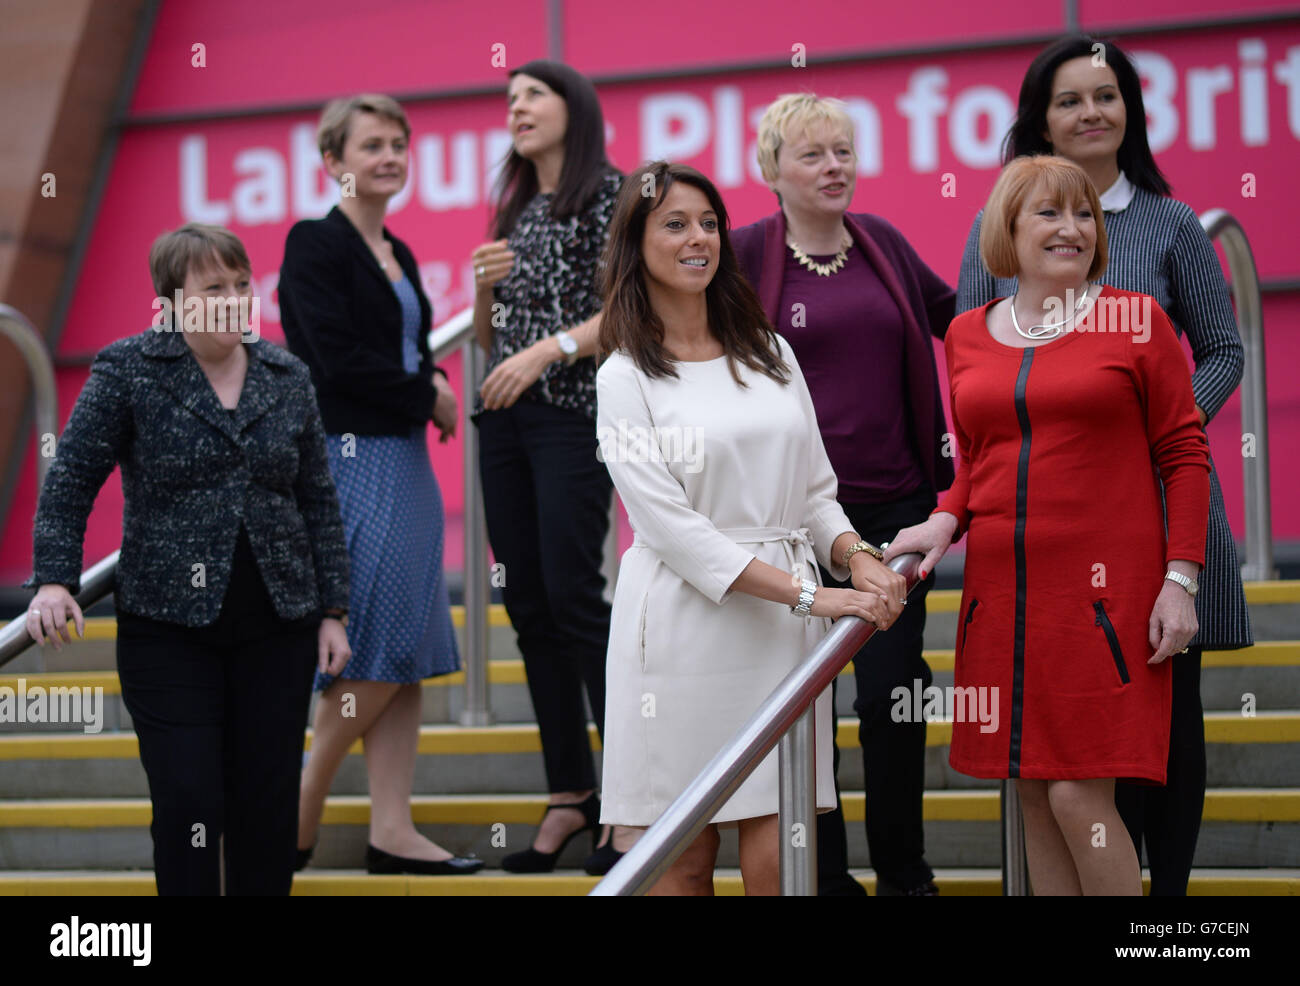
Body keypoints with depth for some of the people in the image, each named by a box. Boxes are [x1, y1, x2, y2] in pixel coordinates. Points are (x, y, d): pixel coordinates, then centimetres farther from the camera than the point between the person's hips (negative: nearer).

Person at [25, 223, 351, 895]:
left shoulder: (288, 377, 7)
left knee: (269, 805, 5)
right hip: (170, 629, -3)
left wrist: (332, 611, 8)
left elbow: (319, 502, 11)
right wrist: (54, 579, -17)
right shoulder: (127, 371, -3)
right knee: (188, 803, -7)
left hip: (278, 626, 3)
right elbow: (71, 479, -4)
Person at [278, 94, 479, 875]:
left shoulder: (397, 254, 17)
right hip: (351, 458, -9)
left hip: (404, 459, 9)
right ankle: (299, 810, 4)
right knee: (377, 647, -10)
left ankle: (393, 830, 5)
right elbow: (337, 360, -16)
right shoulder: (316, 244, -8)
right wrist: (429, 395, -7)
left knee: (408, 653, 4)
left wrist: (429, 391, -1)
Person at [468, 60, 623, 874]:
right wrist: (486, 286, 2)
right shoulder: (513, 208, 19)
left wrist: (548, 349, -18)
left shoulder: (608, 193, -1)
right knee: (528, 606, 4)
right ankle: (570, 793, 9)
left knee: (574, 597, -14)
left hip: (573, 413, -7)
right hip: (505, 419, 7)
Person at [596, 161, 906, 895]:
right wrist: (809, 594, -17)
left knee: (777, 859, -3)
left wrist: (857, 558, -6)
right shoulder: (625, 379, -1)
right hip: (684, 628, -4)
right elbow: (672, 527, -10)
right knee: (684, 861, 0)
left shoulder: (771, 353, 15)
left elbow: (815, 491, 17)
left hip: (781, 630, 4)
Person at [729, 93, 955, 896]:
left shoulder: (882, 241, 9)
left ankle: (904, 873, 14)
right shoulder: (745, 254, -3)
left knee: (894, 694, 1)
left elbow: (949, 311, 25)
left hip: (893, 504, 3)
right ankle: (825, 874, 15)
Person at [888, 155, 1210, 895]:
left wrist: (1181, 578, -7)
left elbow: (1183, 454, 0)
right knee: (1034, 797, 6)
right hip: (1003, 591, 4)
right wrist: (945, 521, 1)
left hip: (1105, 589, -4)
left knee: (1079, 795, -10)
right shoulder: (968, 336, 12)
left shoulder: (1137, 320, 1)